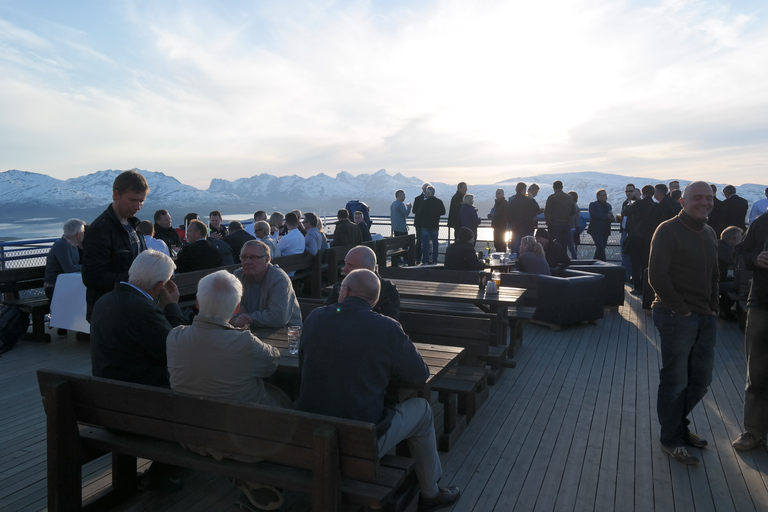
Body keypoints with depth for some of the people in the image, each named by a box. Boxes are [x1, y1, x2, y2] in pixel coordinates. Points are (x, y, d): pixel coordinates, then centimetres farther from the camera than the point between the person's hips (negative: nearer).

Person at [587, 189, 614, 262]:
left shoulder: (608, 205, 19)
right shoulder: (593, 204, -2)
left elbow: (610, 216, 17)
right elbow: (593, 215, -17)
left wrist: (611, 218, -8)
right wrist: (606, 216, -16)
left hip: (605, 231, 6)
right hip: (596, 230, -6)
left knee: (600, 249, 9)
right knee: (600, 248, -15)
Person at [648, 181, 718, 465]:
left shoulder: (709, 233, 14)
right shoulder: (668, 230, -10)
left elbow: (713, 275, 21)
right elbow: (657, 276, -16)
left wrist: (713, 308, 9)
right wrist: (680, 308, -15)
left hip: (705, 318, 8)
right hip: (677, 317, -8)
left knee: (701, 379, 16)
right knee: (675, 381, 3)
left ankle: (677, 424, 37)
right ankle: (672, 439, 20)